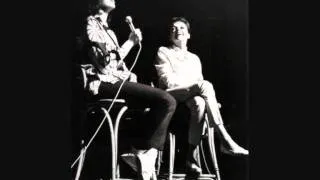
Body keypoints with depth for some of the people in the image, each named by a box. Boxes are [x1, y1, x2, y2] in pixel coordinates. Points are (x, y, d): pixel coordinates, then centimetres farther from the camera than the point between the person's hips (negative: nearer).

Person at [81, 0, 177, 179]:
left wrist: (130, 76, 6)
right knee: (166, 100, -20)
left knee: (167, 101, -1)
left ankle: (147, 153, -8)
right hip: (104, 84, -9)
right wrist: (131, 42, -7)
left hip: (117, 81, 9)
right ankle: (146, 154, -15)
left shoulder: (108, 29, 25)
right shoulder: (91, 23, -4)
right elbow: (105, 61, -16)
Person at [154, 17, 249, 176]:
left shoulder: (194, 58, 29)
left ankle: (191, 156, -36)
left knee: (199, 102, -37)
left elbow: (200, 82, 17)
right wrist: (195, 84, -12)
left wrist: (212, 101, -6)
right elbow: (168, 81, -1)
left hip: (192, 97, 4)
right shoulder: (163, 52, 15)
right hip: (171, 97, -4)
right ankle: (225, 141, -40)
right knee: (204, 85, -33)